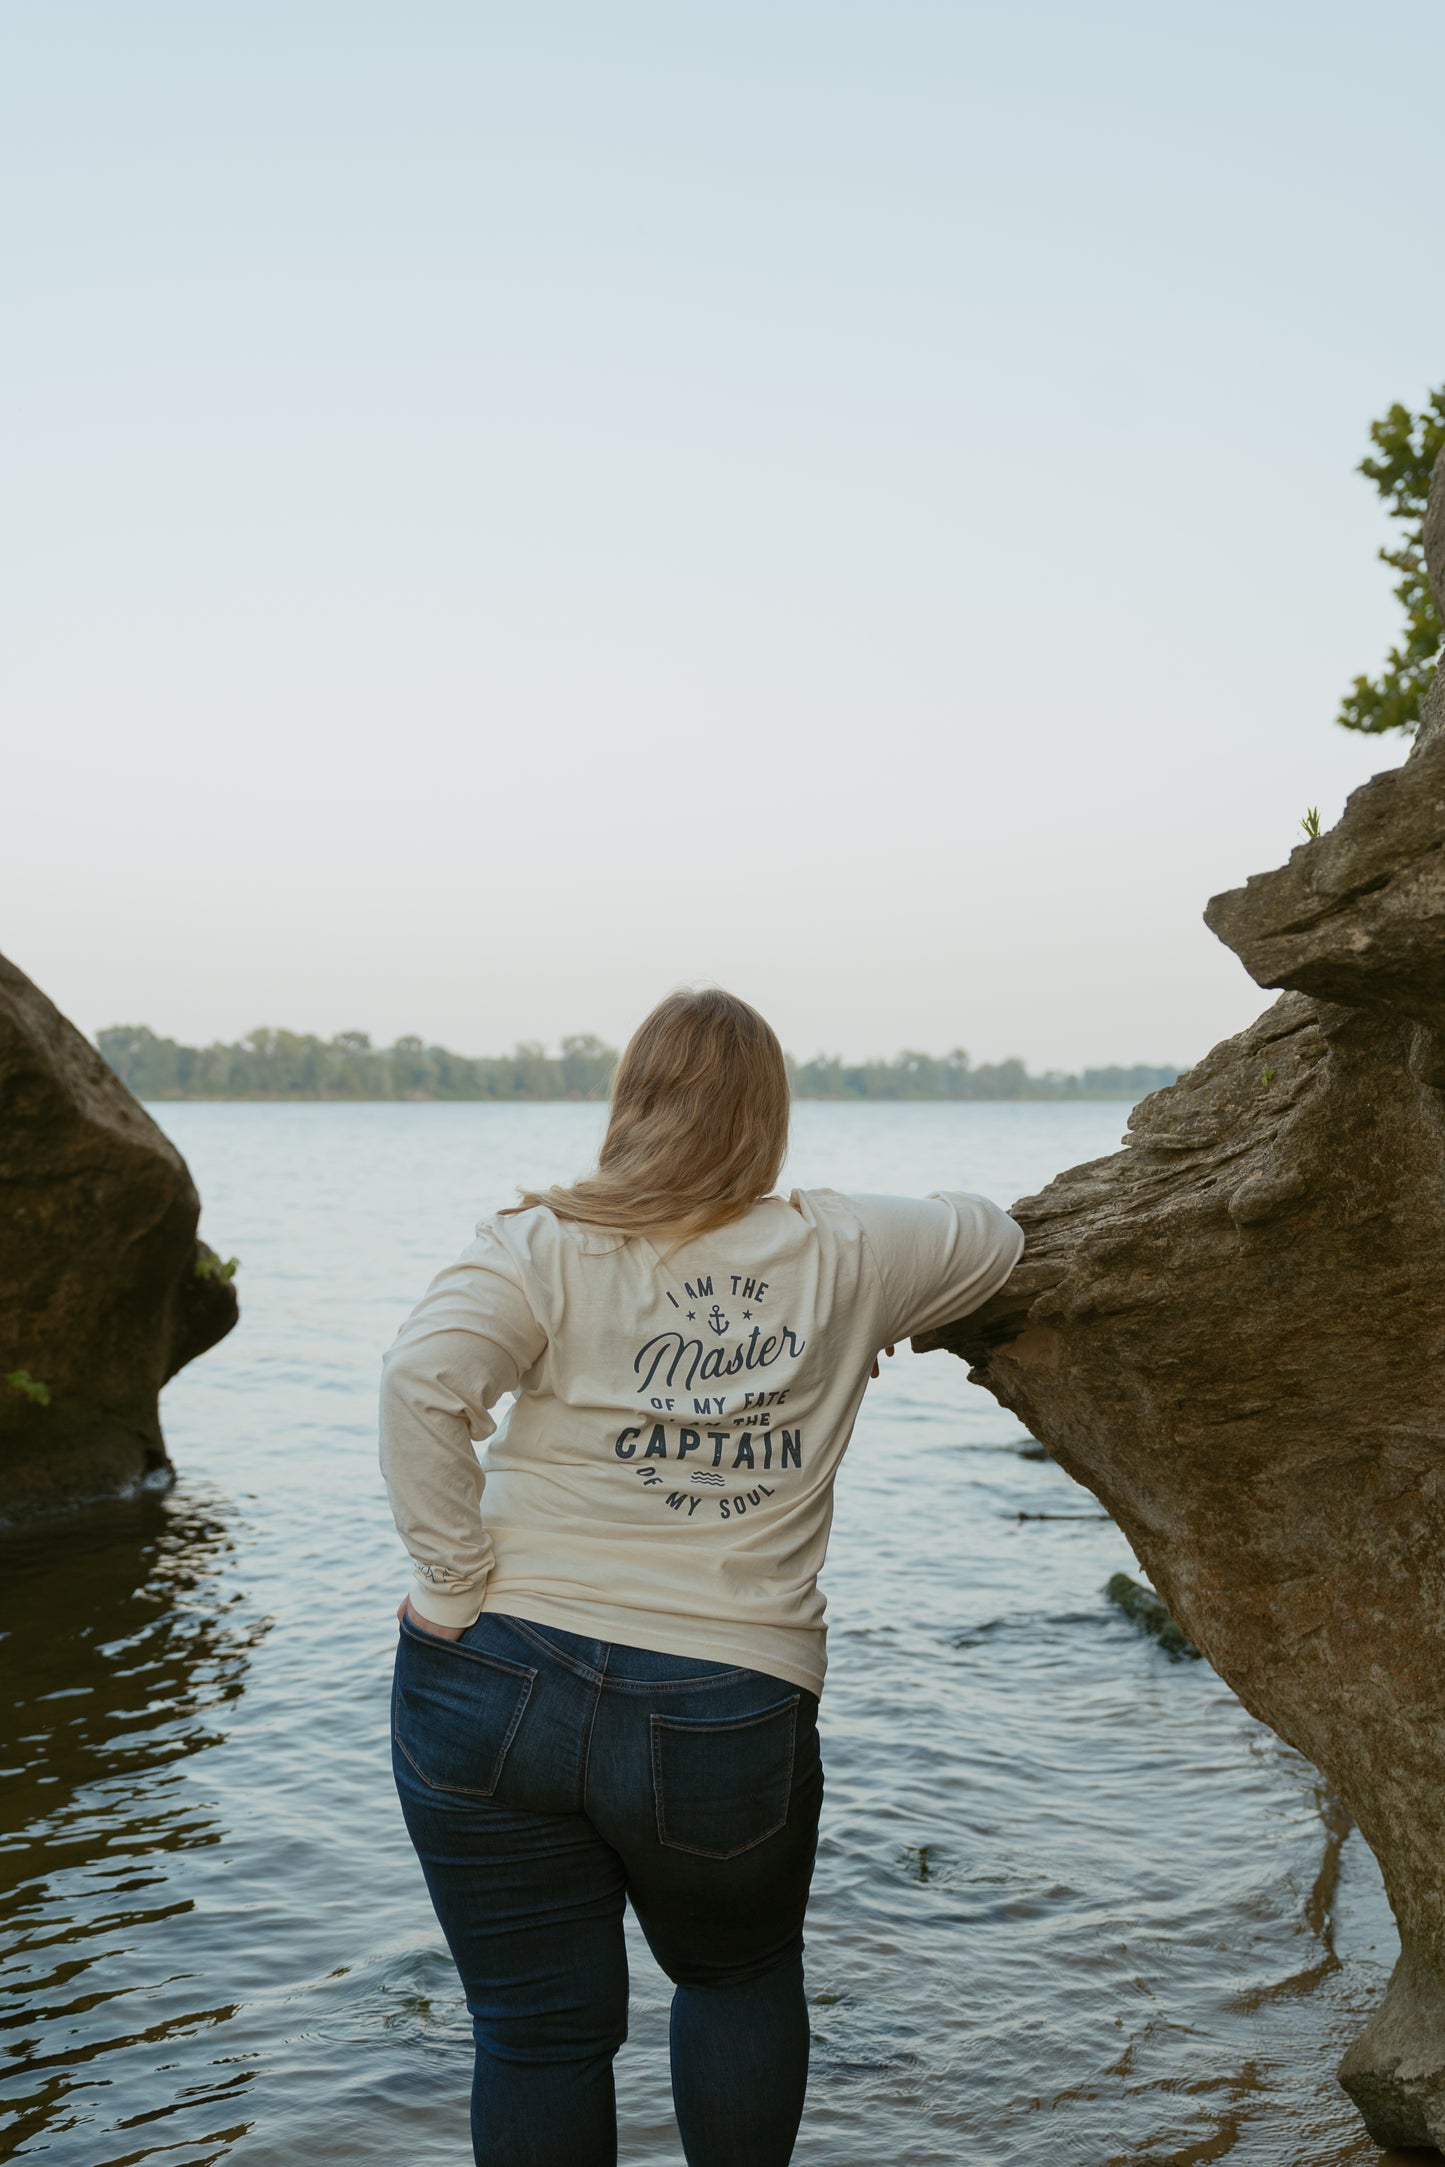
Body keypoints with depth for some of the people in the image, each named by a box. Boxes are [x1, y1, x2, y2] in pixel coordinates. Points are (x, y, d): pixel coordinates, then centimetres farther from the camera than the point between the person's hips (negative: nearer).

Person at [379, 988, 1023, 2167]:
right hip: (725, 1720, 0)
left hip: (494, 1696, 0)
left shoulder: (546, 1246, -2)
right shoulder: (841, 1254, 4)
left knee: (540, 2037, 14)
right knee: (743, 1979, 28)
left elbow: (422, 1382, -18)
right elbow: (994, 1238, 22)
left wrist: (456, 1587, -10)